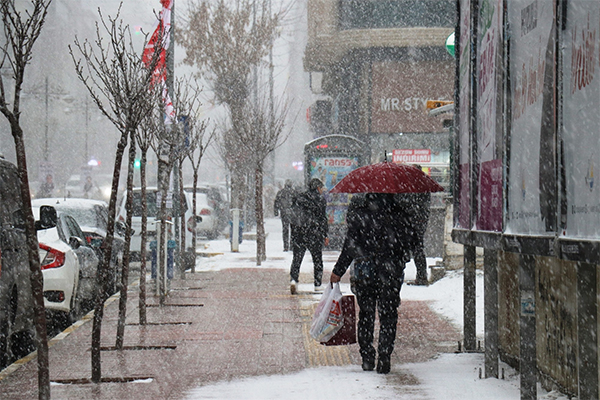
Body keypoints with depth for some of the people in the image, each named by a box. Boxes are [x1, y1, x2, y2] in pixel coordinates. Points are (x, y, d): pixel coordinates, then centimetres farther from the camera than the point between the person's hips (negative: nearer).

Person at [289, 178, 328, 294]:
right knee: (317, 258, 8)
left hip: (297, 232, 4)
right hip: (314, 233, -3)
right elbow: (322, 218, -6)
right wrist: (324, 235, -2)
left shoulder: (298, 198, 11)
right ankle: (318, 284, 11)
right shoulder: (320, 199, -4)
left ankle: (293, 279, -16)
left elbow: (294, 215, 12)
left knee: (297, 257, 5)